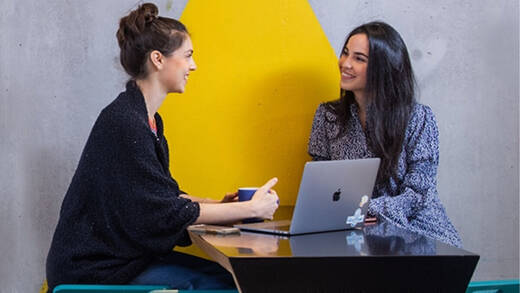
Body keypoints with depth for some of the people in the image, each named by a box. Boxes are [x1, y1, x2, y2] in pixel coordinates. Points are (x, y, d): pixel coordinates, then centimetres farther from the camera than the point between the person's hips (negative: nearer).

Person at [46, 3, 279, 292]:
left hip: (126, 255, 9)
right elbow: (167, 212, -20)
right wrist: (251, 209, -15)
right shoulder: (124, 123, -21)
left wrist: (218, 204, 2)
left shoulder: (146, 119, 10)